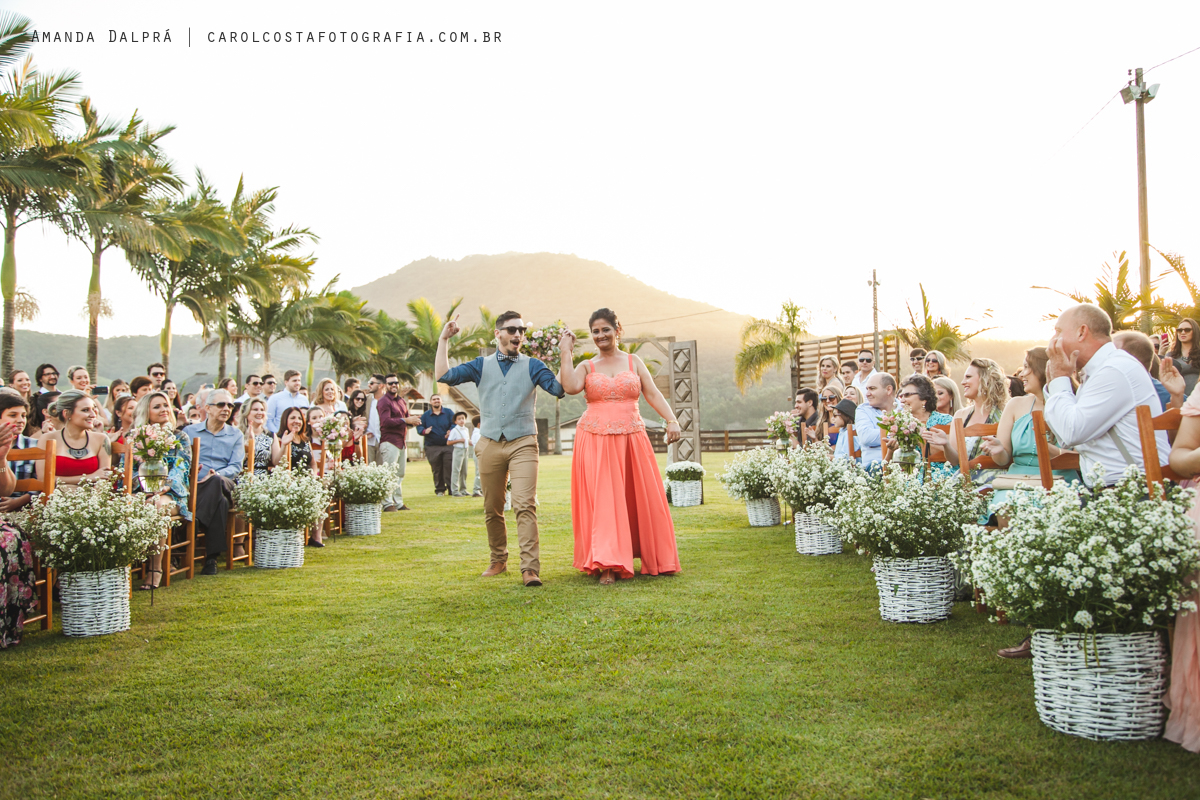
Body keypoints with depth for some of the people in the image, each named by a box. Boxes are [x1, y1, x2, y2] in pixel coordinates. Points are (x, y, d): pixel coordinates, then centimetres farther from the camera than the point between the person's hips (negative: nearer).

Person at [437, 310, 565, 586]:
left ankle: (530, 568, -17)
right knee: (492, 509, 9)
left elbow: (560, 388, -6)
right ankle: (498, 559, 26)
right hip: (490, 445, 2)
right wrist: (444, 340, 3)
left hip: (523, 443, -2)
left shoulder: (532, 366, 8)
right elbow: (444, 375, 2)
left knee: (525, 504, -15)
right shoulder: (482, 365, 12)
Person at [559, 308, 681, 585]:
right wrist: (565, 353, -7)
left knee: (642, 499, 4)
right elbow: (570, 387, -13)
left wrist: (671, 420, -11)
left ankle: (653, 560, 19)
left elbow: (653, 394, 3)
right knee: (603, 500, -6)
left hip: (631, 440, 1)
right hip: (595, 441, -1)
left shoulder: (634, 362, 11)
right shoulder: (586, 366, 8)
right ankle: (608, 566, -4)